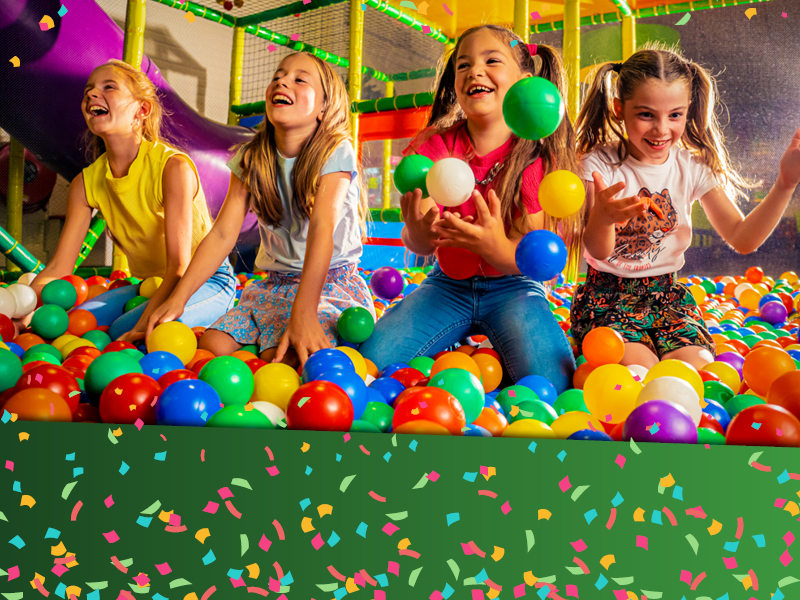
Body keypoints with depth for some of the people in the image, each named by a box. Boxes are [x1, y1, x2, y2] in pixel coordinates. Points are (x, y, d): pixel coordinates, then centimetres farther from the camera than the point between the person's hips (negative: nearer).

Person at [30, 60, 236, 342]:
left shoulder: (173, 166, -23)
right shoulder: (86, 183, -6)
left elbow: (180, 266, -27)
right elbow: (58, 268, -5)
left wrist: (141, 327, -39)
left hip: (208, 280, -5)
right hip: (150, 284, 6)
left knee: (123, 331, -29)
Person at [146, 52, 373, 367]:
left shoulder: (335, 151, -12)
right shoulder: (250, 158, 3)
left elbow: (322, 228, -26)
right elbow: (222, 235, -2)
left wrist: (303, 313, -38)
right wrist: (177, 299, -14)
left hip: (330, 282, -5)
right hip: (275, 284, 5)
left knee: (282, 357, -28)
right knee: (213, 344, -16)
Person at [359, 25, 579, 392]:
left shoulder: (537, 157, -12)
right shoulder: (435, 149, -5)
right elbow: (420, 245, -12)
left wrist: (495, 247, -39)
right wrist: (418, 231, -39)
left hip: (512, 289, -2)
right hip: (448, 285, 2)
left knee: (551, 385, -27)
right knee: (372, 362, -19)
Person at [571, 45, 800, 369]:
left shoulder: (693, 168, 1)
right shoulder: (600, 164, -10)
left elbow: (742, 239, -2)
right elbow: (598, 251, -21)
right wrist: (602, 218, -46)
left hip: (667, 293, 4)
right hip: (608, 294, -3)